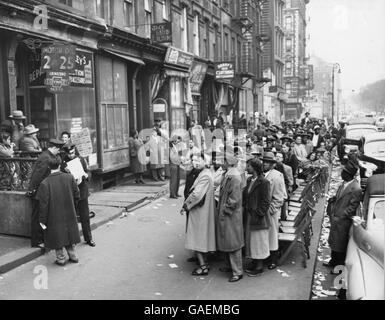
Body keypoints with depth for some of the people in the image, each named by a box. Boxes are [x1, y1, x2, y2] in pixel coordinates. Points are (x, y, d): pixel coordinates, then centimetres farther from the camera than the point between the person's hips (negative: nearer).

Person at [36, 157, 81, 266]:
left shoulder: (45, 183, -17)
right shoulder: (69, 178, -7)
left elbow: (43, 203, -16)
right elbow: (76, 195, 1)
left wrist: (42, 220, -8)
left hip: (54, 217, -3)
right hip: (69, 215, 4)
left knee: (57, 237, 11)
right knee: (69, 234, 19)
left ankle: (61, 258, 19)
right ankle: (73, 256, 28)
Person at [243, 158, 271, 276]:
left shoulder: (263, 182, -16)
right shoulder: (249, 180, 9)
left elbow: (265, 202, -16)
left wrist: (258, 215, -18)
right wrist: (244, 208, 6)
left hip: (259, 219, -8)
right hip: (249, 217, 8)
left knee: (259, 242, 3)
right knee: (251, 241, 16)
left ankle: (259, 267, 16)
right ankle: (254, 263, 30)